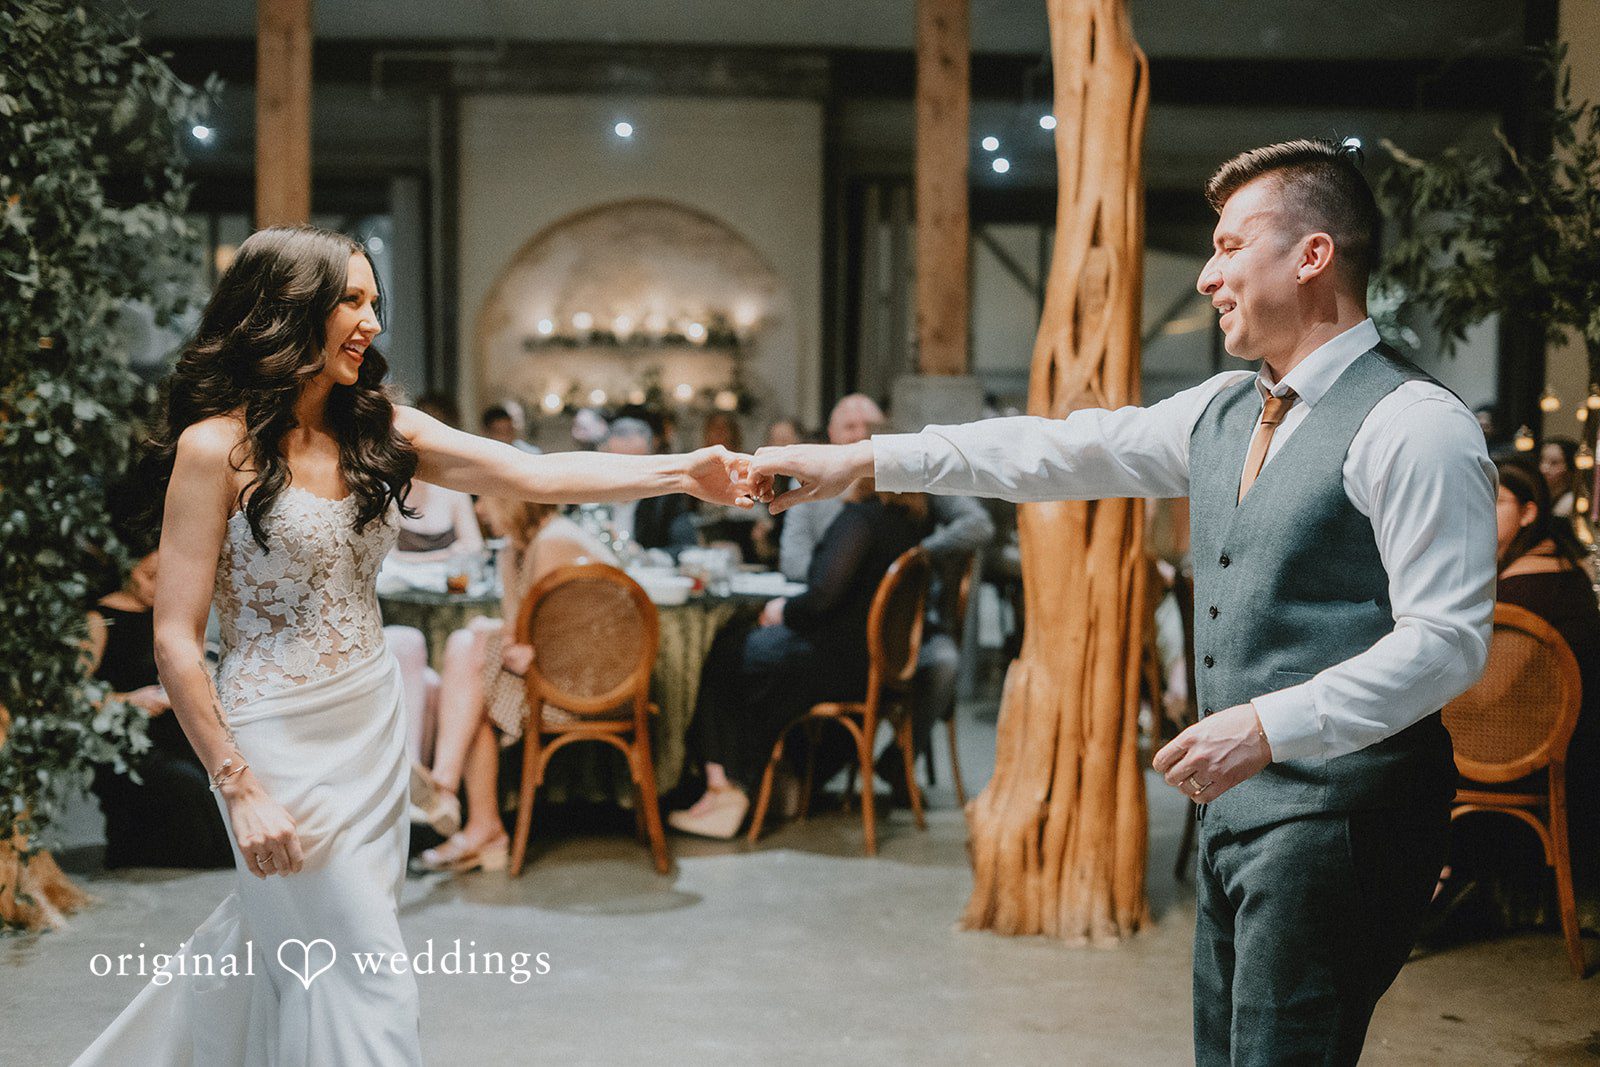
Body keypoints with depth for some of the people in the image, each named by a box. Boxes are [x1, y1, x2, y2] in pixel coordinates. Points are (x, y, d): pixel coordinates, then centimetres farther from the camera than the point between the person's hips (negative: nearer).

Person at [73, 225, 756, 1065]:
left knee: (285, 941, 17)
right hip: (279, 737, -6)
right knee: (362, 972, -3)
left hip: (372, 722, 6)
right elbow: (175, 641, -12)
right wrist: (238, 787, -15)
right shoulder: (217, 446, -12)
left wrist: (683, 472, -15)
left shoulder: (378, 430, 4)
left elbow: (535, 476, -4)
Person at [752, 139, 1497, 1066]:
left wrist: (1272, 726, -25)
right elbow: (1059, 452, 12)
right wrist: (865, 460, 8)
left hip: (1337, 814, -8)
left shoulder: (1415, 426, -13)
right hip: (1238, 809, 8)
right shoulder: (1224, 412, 13)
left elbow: (1449, 639, -17)